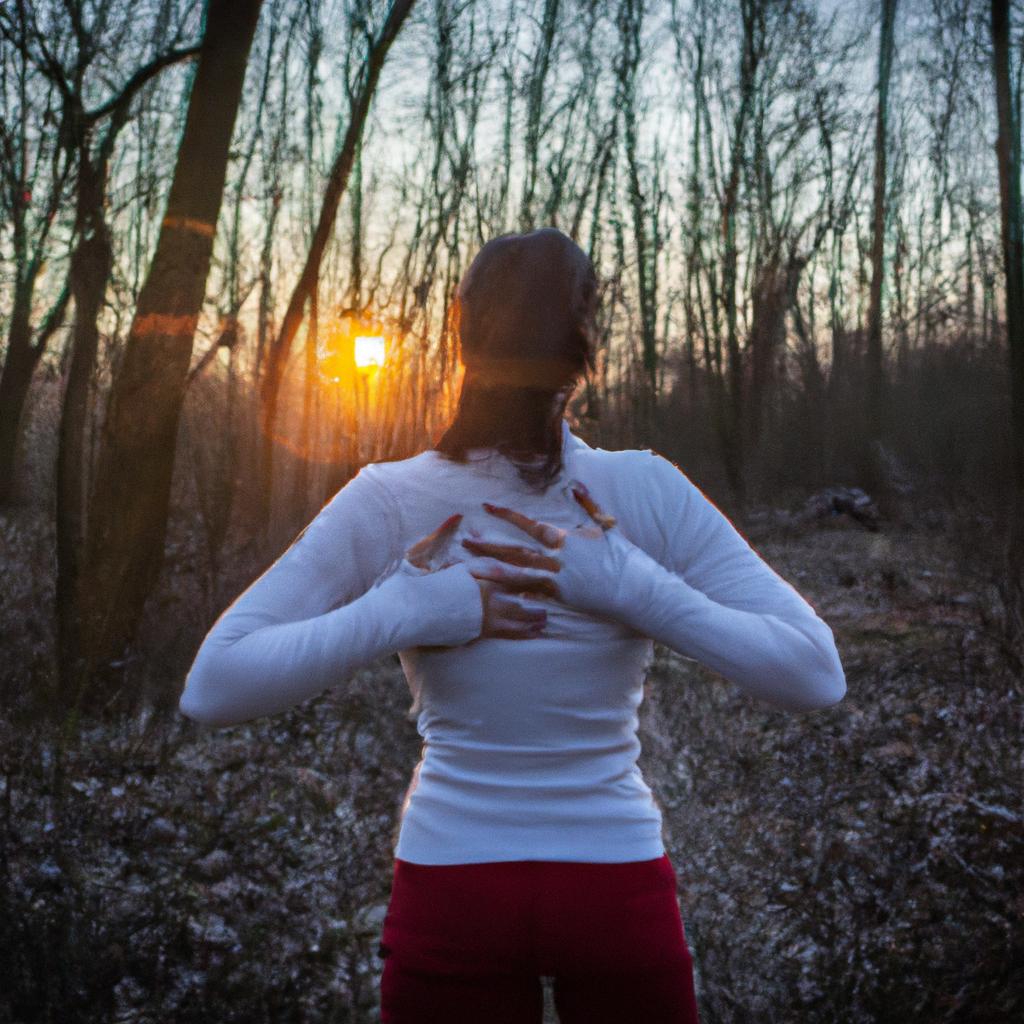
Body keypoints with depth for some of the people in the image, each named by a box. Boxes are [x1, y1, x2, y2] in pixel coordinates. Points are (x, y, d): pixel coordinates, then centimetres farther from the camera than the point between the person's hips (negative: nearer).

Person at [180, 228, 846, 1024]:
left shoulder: (385, 504, -14)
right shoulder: (648, 493, -15)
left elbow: (210, 690, -17)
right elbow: (816, 675, -17)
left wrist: (401, 611, -22)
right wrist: (633, 587, -23)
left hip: (448, 891, 0)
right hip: (616, 888, 0)